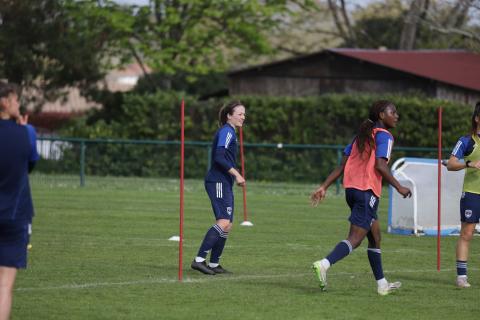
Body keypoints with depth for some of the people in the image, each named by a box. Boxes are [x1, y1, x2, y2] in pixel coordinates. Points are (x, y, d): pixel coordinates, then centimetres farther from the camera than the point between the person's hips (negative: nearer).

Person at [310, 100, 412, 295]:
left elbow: (342, 165, 16)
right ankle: (324, 264, -30)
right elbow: (380, 166, -17)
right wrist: (399, 187, -8)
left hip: (351, 188, 9)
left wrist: (324, 187, 14)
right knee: (355, 238, -12)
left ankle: (382, 283, 21)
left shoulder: (362, 135, 20)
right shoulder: (384, 136, -4)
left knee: (375, 236, 17)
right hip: (367, 191, -9)